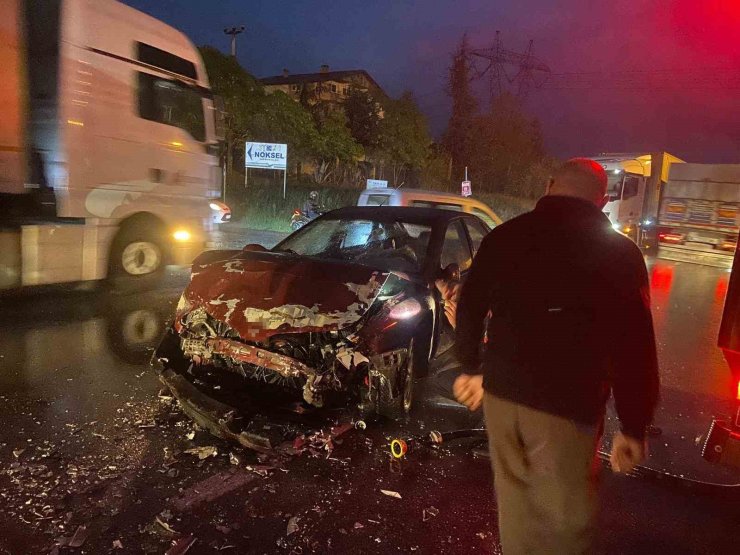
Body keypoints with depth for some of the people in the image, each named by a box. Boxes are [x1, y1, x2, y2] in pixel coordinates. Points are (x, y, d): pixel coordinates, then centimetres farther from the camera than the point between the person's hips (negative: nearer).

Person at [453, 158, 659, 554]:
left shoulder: (504, 236, 4)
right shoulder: (620, 253, -5)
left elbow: (469, 309, 10)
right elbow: (635, 347, -6)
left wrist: (473, 367, 23)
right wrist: (634, 426, 3)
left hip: (500, 391, 4)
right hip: (568, 404, -3)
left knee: (514, 497, 20)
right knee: (565, 518, 11)